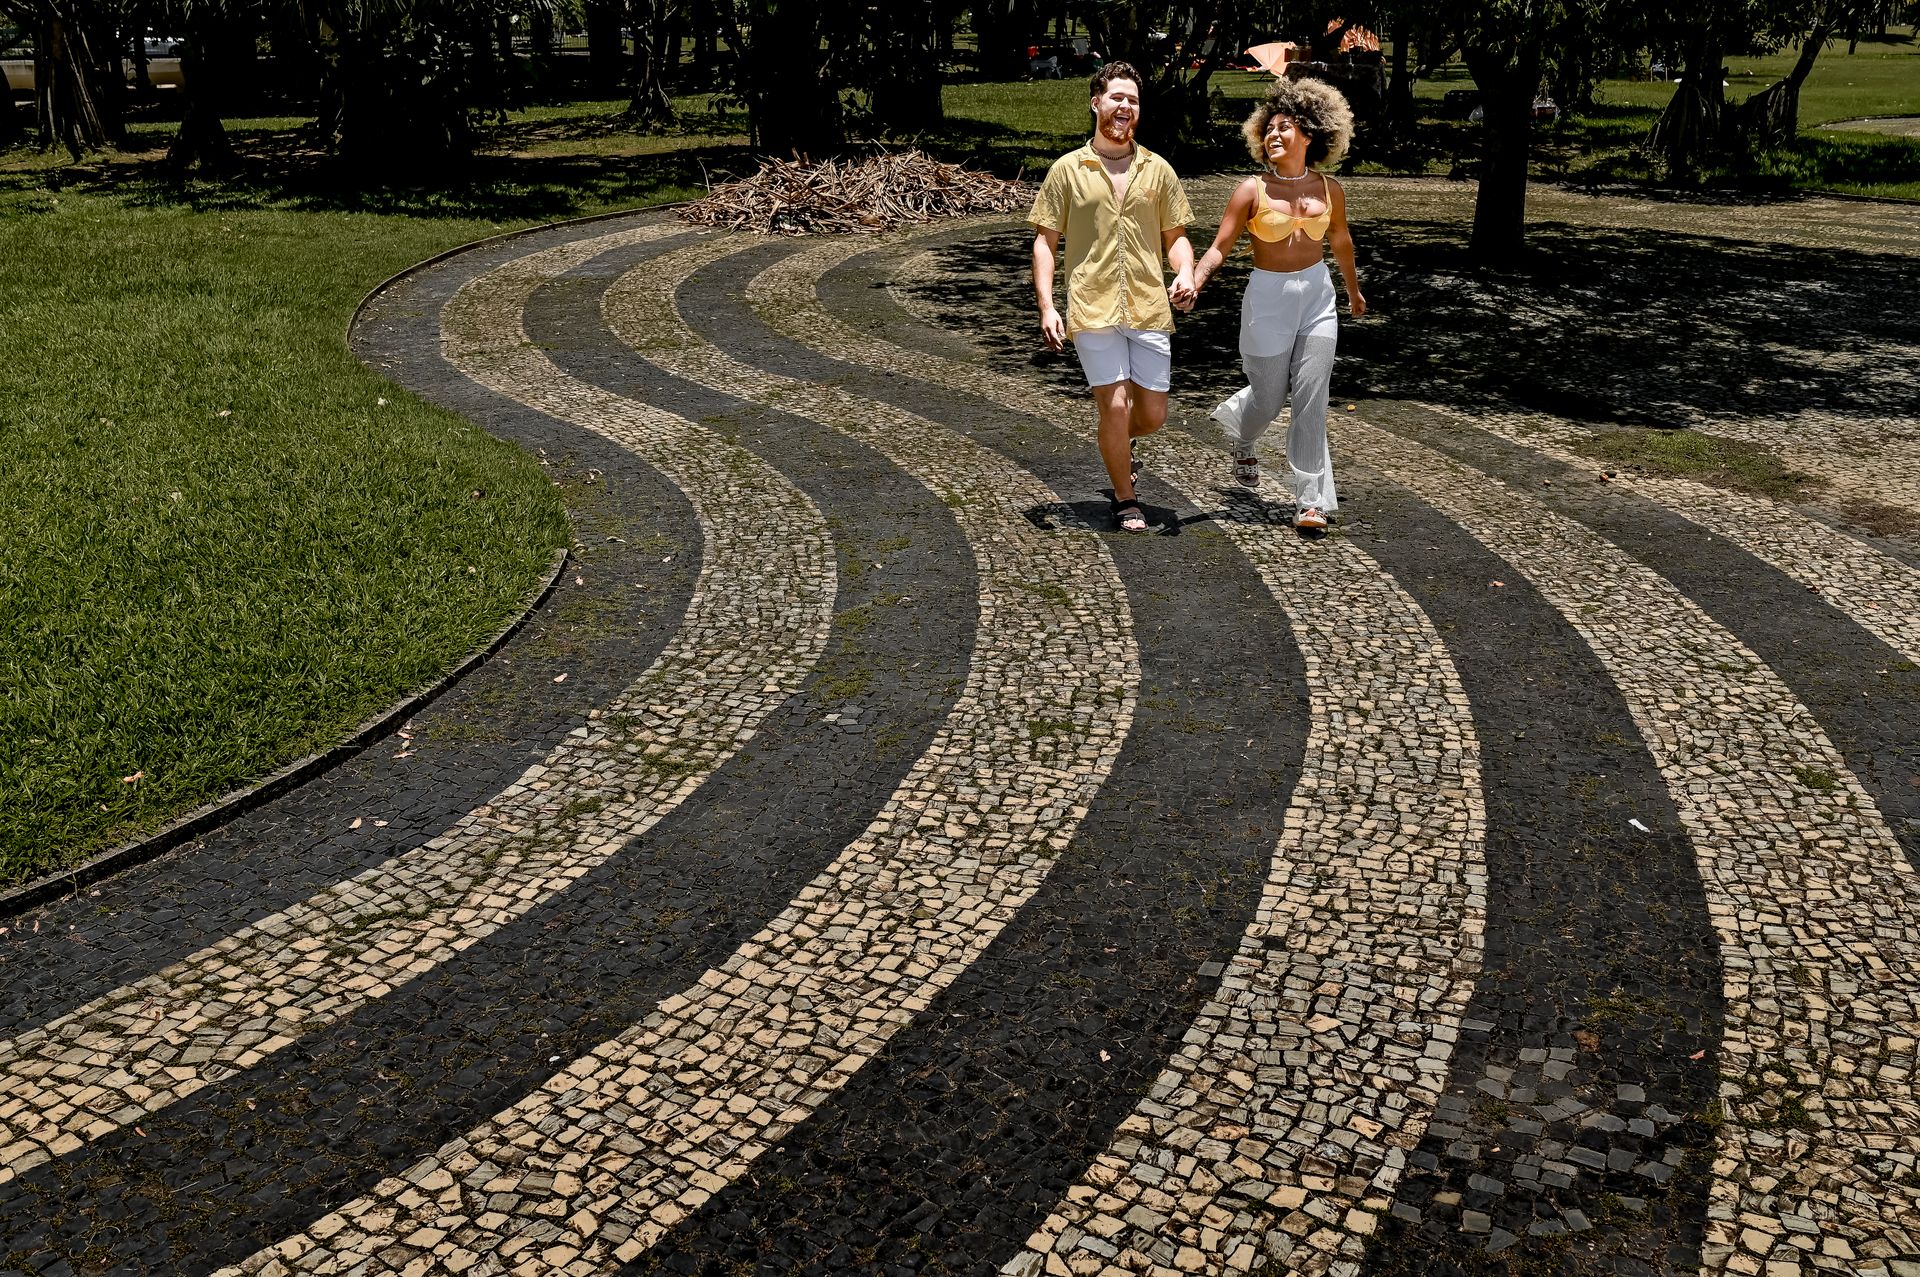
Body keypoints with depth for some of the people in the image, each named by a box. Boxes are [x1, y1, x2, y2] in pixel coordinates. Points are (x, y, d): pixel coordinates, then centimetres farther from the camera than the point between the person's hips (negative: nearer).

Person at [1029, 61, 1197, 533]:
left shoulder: (1158, 170, 10)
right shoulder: (1068, 169, 3)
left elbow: (1175, 236, 14)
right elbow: (1045, 241, 4)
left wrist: (1185, 273, -8)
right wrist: (1046, 307, -7)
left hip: (1150, 310, 3)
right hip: (1092, 311, -3)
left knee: (1153, 414, 4)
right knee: (1114, 406, -7)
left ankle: (1117, 444, 40)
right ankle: (1125, 499, 14)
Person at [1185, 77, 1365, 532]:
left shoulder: (1329, 190, 1)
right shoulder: (1253, 190, -8)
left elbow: (1340, 240, 19)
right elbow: (1219, 248, -12)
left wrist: (1353, 290, 32)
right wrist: (1193, 282, -32)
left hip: (1317, 295, 2)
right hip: (1268, 298, -2)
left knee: (1311, 402, -4)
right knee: (1268, 400, 8)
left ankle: (1311, 499, 3)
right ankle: (1242, 438, 46)